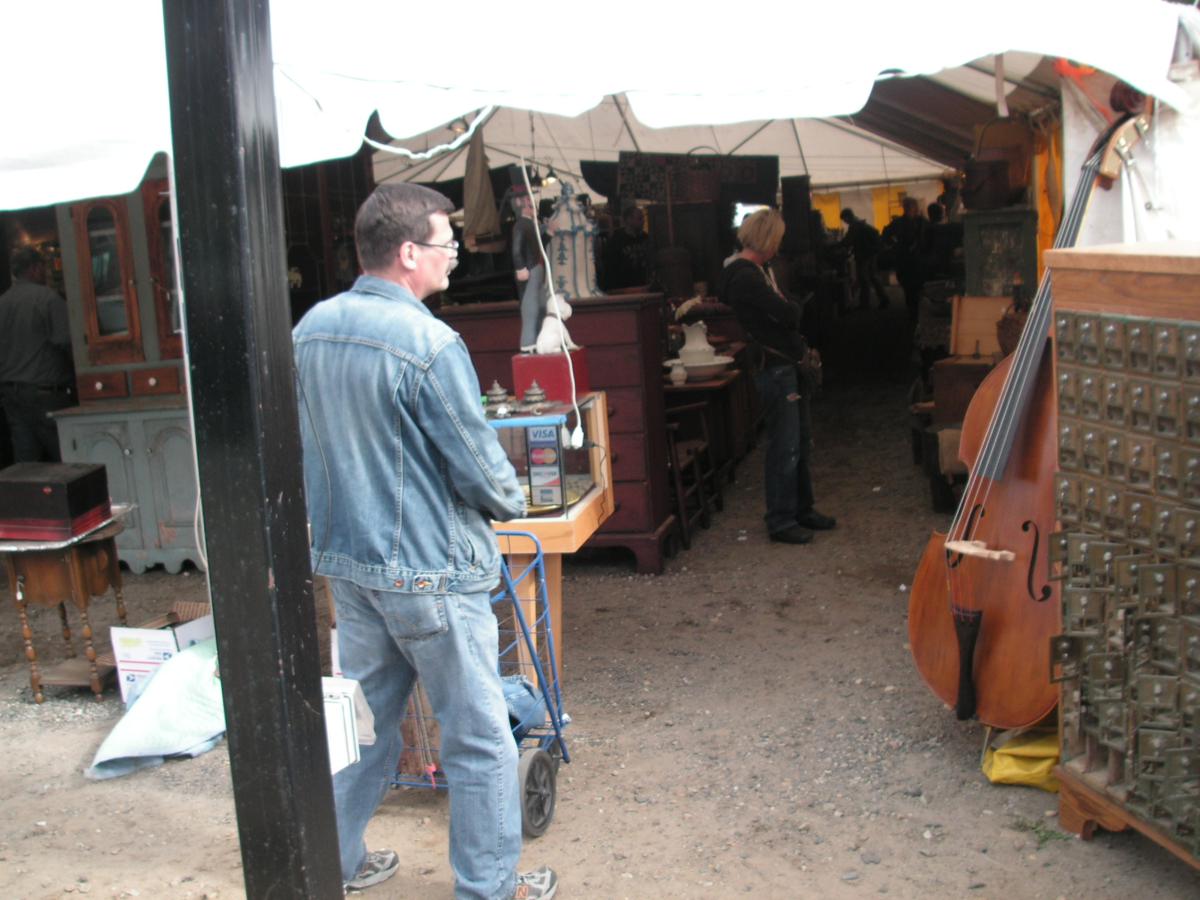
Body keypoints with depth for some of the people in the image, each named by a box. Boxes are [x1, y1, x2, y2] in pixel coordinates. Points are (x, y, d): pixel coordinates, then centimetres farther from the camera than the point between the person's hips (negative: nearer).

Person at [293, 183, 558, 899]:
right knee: (480, 738, 8)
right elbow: (482, 469, -16)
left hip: (346, 558, 8)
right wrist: (513, 502, 4)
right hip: (429, 569, -7)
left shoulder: (312, 328, 2)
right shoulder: (430, 343, -21)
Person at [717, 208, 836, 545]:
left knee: (801, 440, 17)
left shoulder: (757, 270, 16)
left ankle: (802, 510, 28)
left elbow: (788, 313, 16)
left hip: (790, 365, 11)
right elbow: (787, 313, -24)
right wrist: (788, 307, -1)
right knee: (785, 447, -5)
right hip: (773, 368, -11)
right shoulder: (744, 276, -18)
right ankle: (780, 522, 4)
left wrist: (803, 350, 2)